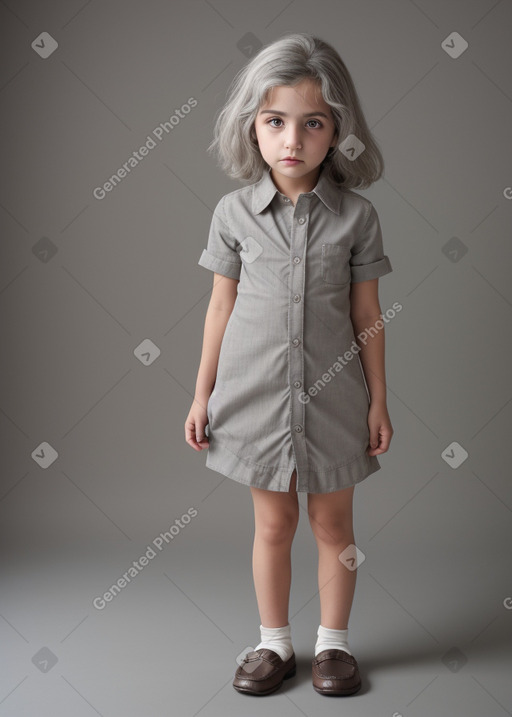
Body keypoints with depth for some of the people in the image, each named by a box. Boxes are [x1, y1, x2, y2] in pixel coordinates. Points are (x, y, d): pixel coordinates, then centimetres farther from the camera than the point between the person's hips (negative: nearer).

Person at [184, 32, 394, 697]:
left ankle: (334, 641, 32)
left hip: (333, 397, 0)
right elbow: (222, 306, 3)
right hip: (256, 394, 0)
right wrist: (202, 395, 4)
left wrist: (379, 399, 2)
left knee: (333, 523, 12)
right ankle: (274, 641, 32)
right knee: (273, 524, 13)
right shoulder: (235, 211, -3)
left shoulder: (356, 214, -5)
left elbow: (367, 313, 1)